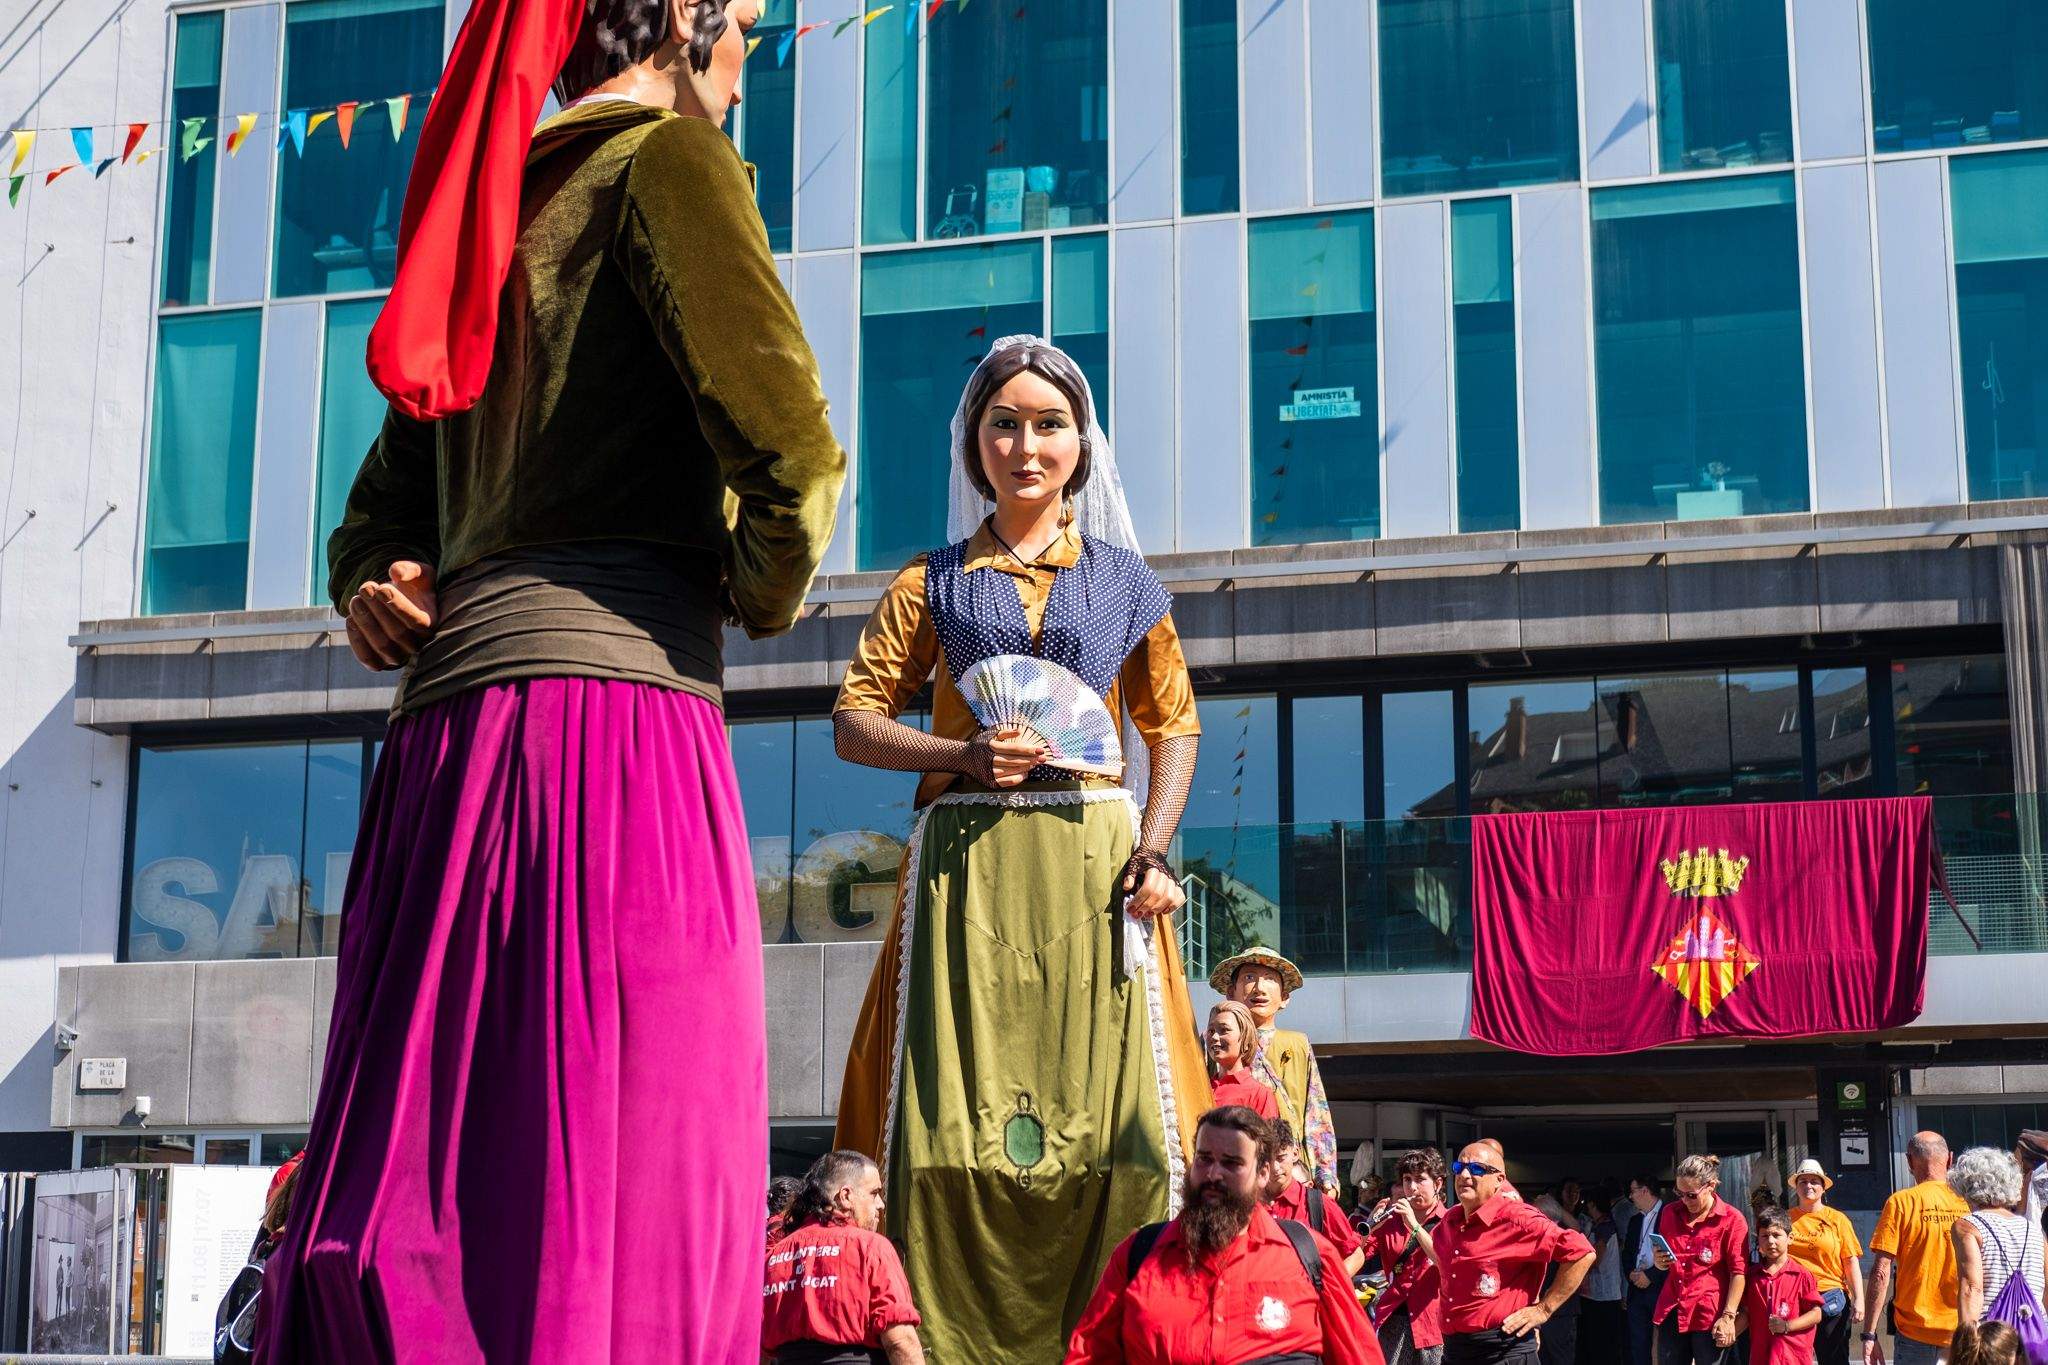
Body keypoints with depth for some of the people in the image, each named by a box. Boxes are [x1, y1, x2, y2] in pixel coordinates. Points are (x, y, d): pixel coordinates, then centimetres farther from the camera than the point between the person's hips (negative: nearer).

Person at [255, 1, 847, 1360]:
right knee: (614, 1222, -10)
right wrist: (765, 590, 5)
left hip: (452, 731, 8)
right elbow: (787, 444, -13)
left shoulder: (491, 209, 26)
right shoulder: (666, 154, 2)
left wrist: (376, 588, 8)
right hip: (616, 699, -8)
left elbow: (376, 517, 28)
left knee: (403, 1209, 6)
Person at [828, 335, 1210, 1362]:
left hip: (1091, 863, 0)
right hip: (966, 865, 0)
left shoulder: (1122, 580, 15)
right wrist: (962, 755, -9)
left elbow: (1173, 727, 12)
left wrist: (1154, 853, -3)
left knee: (1104, 1112, -7)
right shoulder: (933, 583, 14)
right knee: (958, 1117, -6)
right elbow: (854, 721, 9)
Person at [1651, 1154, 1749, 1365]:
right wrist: (1658, 1262, 0)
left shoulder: (1731, 1219, -5)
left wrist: (1728, 1316, -13)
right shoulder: (1670, 1213, 11)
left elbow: (1739, 1272, -7)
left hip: (1710, 1316, -5)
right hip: (1672, 1313, 5)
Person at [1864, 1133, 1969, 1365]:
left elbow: (1882, 1272, -9)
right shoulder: (1968, 1202, 2)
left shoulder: (1902, 1202, -5)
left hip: (1917, 1331, -3)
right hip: (1964, 1332, 3)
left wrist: (1869, 1334, -6)